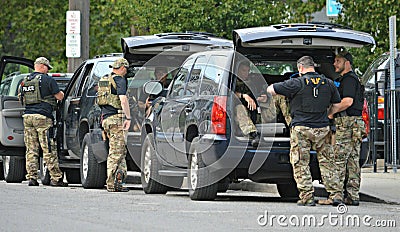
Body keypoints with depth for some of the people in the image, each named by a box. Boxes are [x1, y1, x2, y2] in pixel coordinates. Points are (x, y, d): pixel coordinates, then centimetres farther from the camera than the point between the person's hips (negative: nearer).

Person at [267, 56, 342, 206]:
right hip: (322, 129, 4)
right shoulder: (328, 83, 6)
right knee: (326, 163, 10)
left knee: (301, 164, 2)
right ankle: (335, 195, 4)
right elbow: (336, 105, 15)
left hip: (301, 128, -4)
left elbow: (270, 90, -2)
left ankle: (307, 196, -3)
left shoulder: (297, 83, -7)